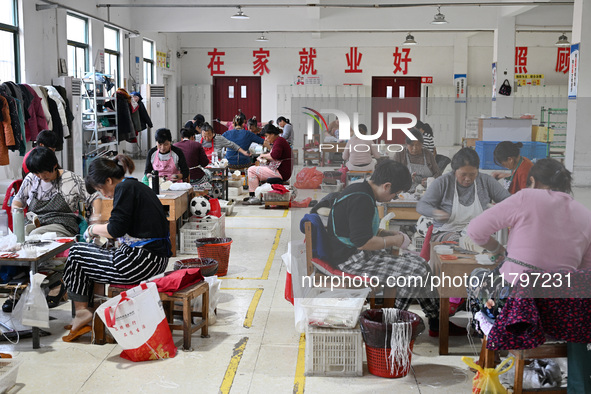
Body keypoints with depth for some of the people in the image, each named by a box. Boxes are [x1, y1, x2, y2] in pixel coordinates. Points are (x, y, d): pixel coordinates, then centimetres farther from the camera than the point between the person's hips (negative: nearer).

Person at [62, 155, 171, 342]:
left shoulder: (124, 188, -10)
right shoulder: (136, 186, 18)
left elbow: (116, 229, -18)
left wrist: (94, 229, 1)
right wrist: (103, 232, 18)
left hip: (144, 260, -10)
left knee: (77, 255, 3)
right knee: (88, 253, 22)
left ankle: (81, 311, 13)